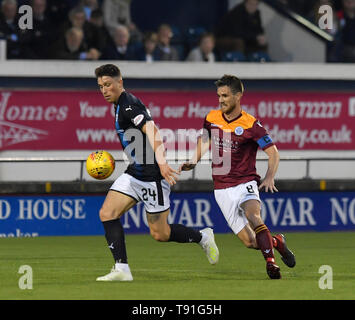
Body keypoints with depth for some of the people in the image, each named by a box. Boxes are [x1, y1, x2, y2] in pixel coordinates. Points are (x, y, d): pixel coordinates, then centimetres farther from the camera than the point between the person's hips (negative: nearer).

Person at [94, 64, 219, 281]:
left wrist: (161, 161, -48)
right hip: (134, 173, 10)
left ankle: (202, 237, 22)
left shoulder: (129, 105, -17)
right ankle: (121, 269, -9)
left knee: (159, 234, -2)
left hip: (153, 176, -10)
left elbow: (151, 130, -33)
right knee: (107, 213, -7)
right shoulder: (121, 105, 13)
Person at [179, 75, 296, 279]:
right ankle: (276, 242, 27)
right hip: (222, 190, 4)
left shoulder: (250, 125, -9)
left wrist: (270, 178, -20)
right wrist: (194, 161, 4)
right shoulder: (212, 119, 4)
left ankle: (270, 262, -30)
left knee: (253, 215, -35)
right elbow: (205, 140, 22)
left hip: (245, 183, -4)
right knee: (250, 241, -3)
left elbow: (273, 152, -6)